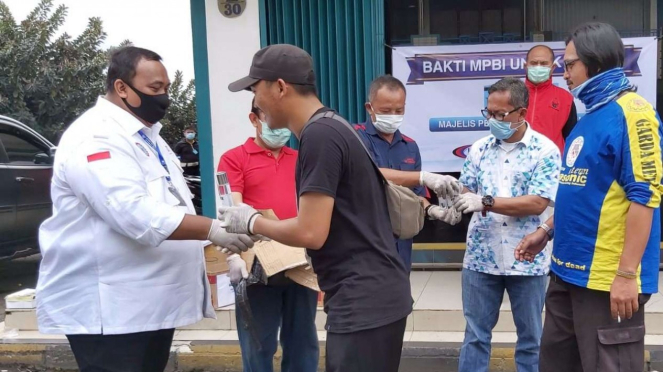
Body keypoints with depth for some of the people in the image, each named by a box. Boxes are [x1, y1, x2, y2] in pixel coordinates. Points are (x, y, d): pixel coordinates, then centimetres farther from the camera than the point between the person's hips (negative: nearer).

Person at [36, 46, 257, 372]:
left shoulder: (147, 135, 16)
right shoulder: (95, 138, -16)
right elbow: (135, 214, -28)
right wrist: (214, 230, -30)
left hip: (153, 301, 10)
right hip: (106, 307, -9)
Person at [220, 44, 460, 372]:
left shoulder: (318, 136, -19)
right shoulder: (332, 127, 11)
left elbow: (311, 233, -22)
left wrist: (252, 222, -5)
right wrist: (423, 177, 42)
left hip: (362, 300, -10)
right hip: (372, 294, 10)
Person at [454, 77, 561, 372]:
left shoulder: (545, 150, -8)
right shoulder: (479, 148, 5)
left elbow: (537, 203, -17)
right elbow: (466, 192, 8)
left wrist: (485, 202, -22)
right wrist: (451, 203, -15)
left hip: (527, 259, -3)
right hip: (481, 257, 3)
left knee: (530, 336, 13)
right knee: (475, 334, 12)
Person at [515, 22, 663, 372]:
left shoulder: (631, 112, -13)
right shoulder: (590, 115, 15)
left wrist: (627, 273, -22)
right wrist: (546, 231, 21)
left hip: (608, 279, -9)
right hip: (569, 271, 9)